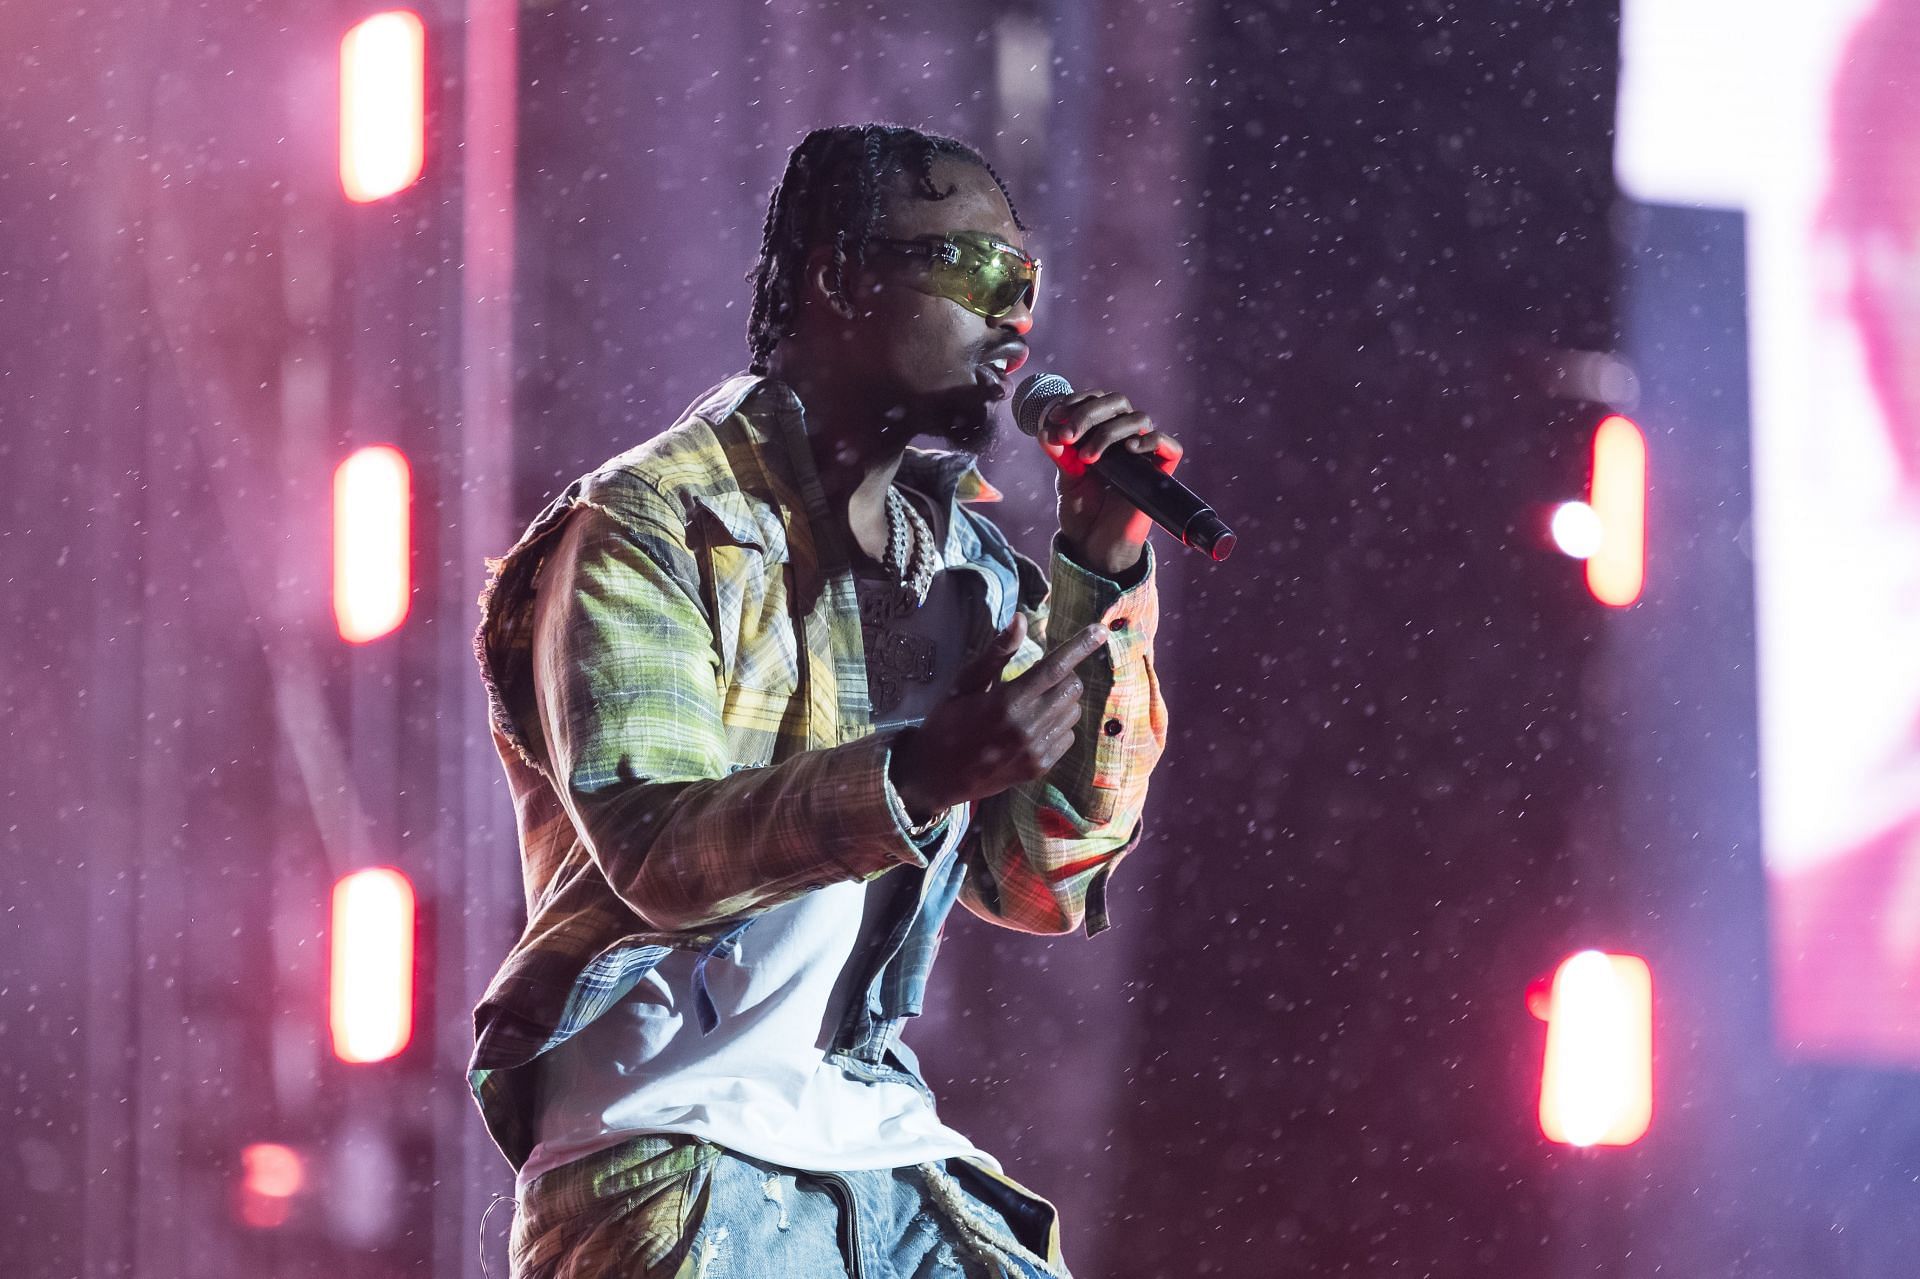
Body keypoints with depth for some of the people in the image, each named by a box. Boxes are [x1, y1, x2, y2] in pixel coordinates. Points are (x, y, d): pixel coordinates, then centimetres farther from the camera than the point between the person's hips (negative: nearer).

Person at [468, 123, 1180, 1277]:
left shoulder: (961, 557, 13)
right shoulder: (650, 527, -6)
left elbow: (1047, 881, 7)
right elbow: (655, 848, -19)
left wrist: (1100, 588, 0)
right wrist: (917, 777, -33)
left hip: (881, 1154, 6)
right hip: (669, 1154, -6)